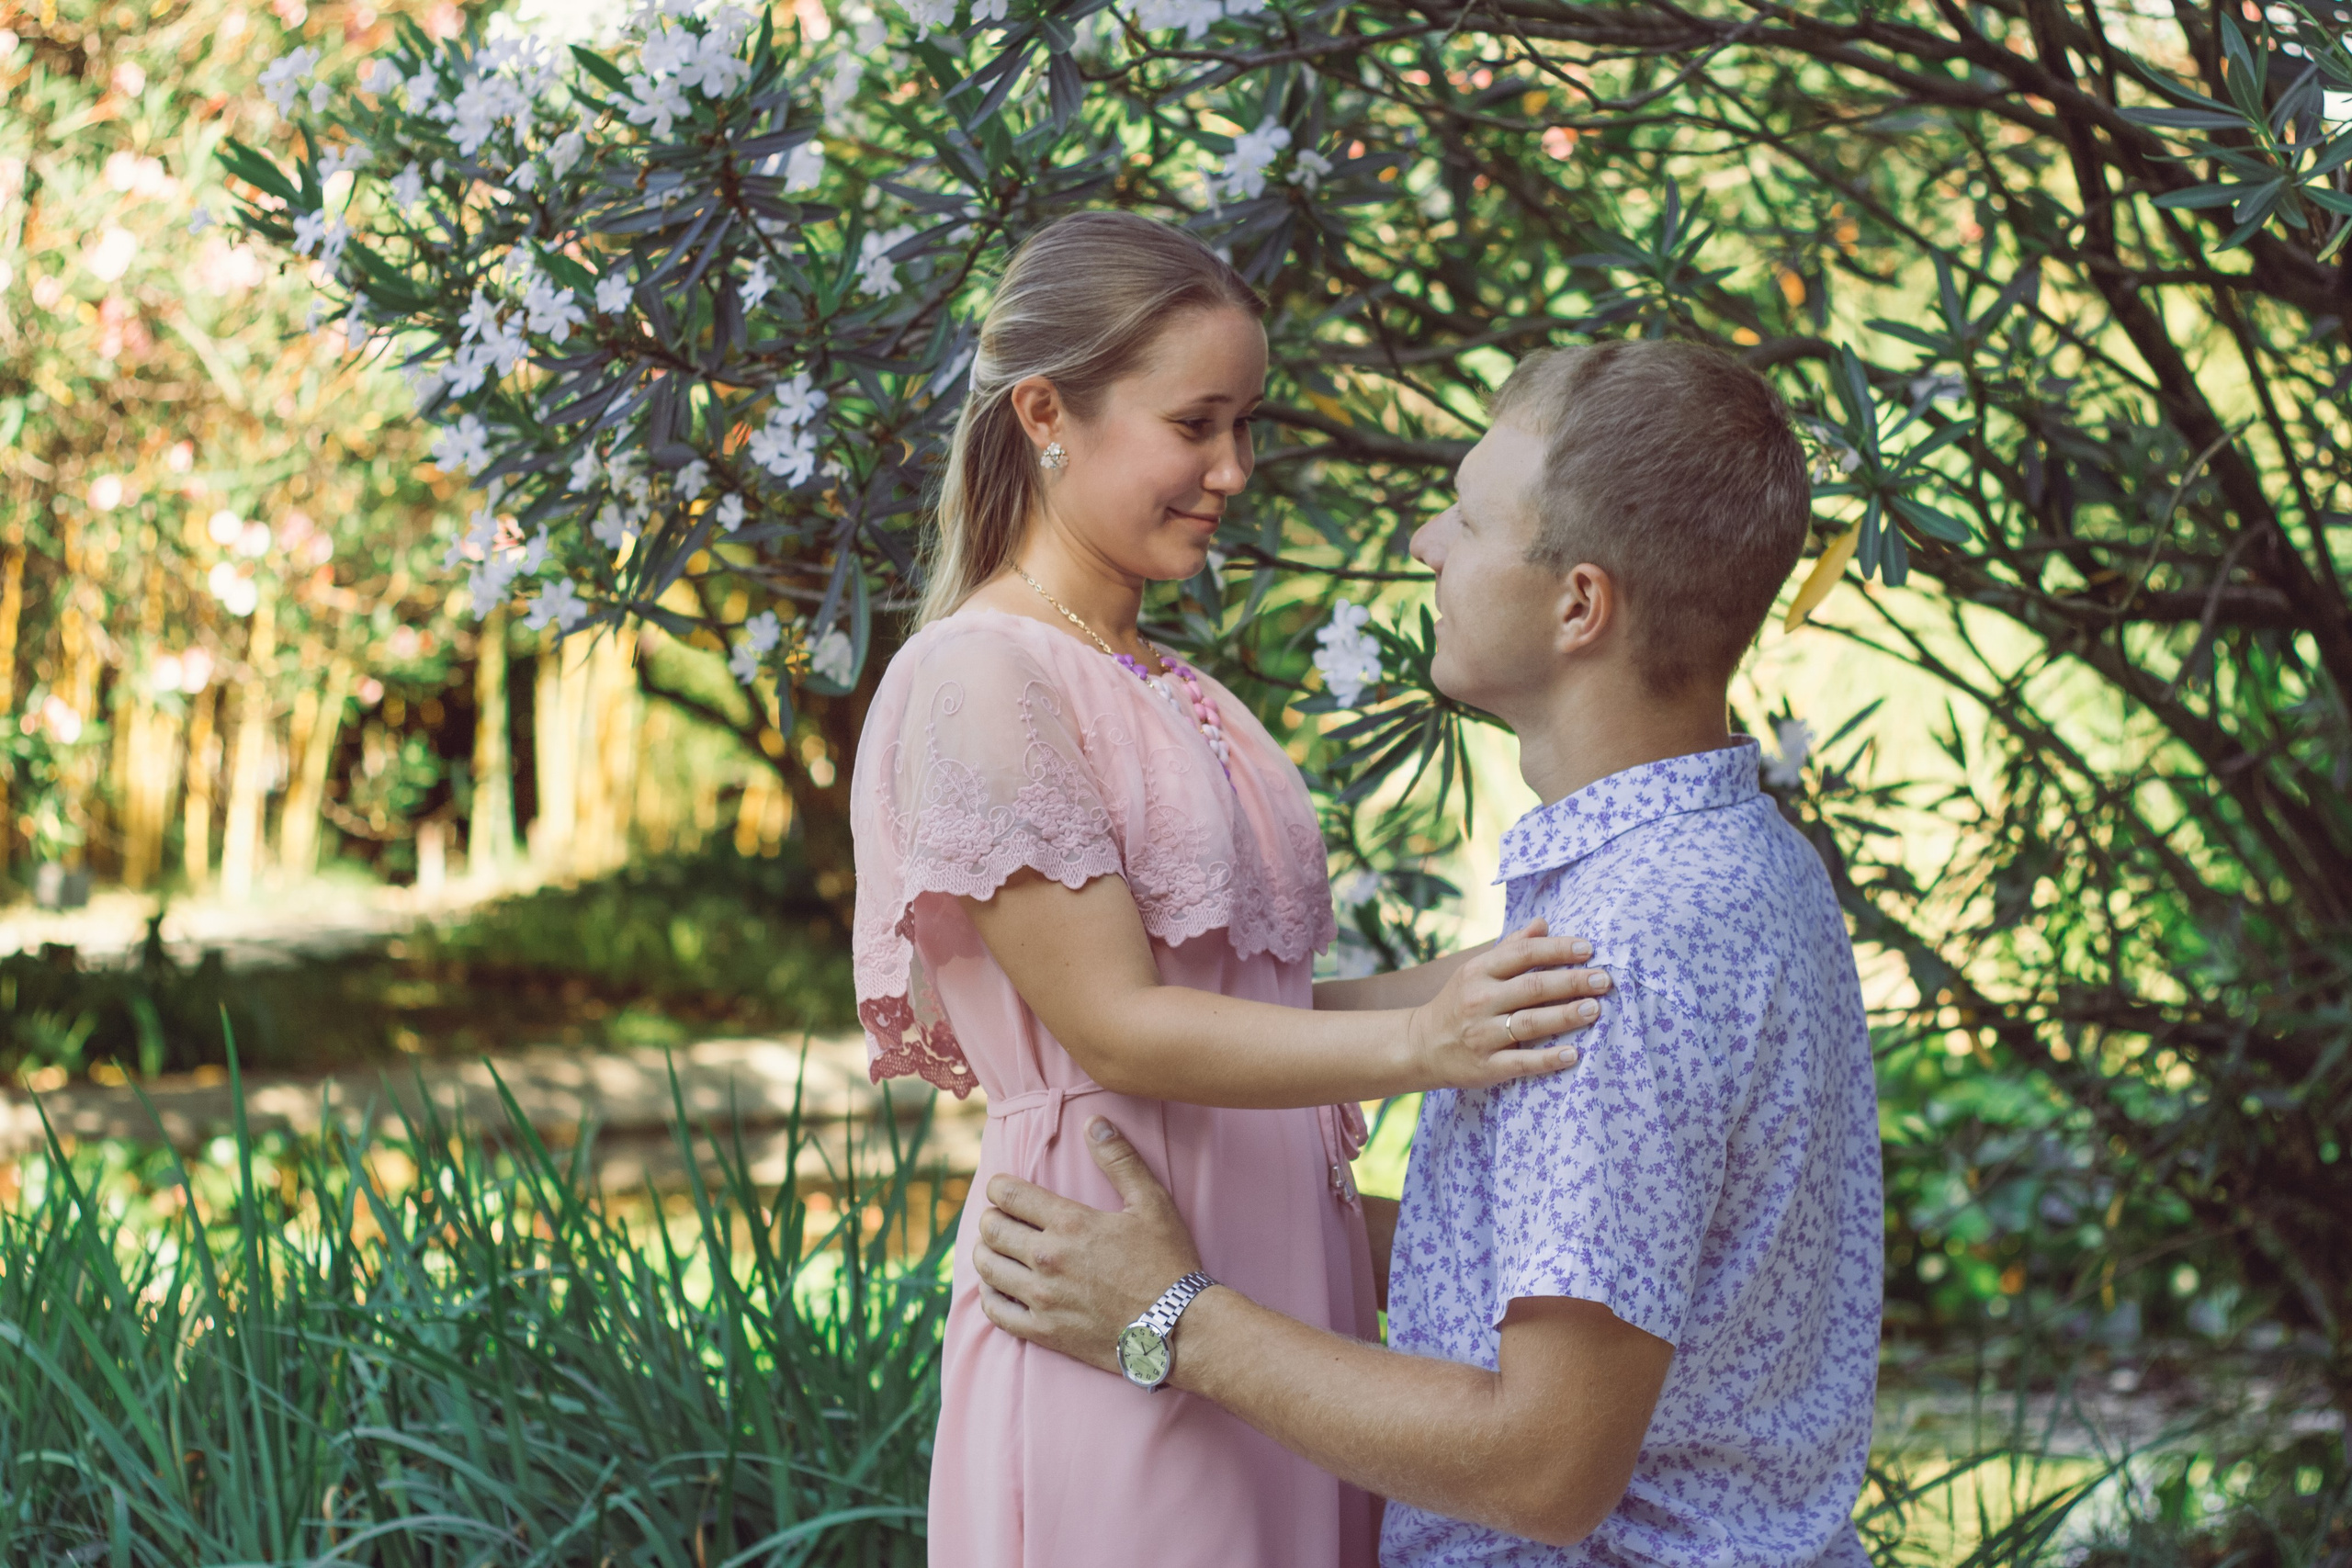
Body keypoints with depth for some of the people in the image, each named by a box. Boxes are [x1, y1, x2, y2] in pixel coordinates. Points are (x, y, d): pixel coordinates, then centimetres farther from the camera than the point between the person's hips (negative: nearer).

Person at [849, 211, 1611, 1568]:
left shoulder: (1174, 693, 14)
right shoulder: (980, 680, -11)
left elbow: (1253, 991, 14)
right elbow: (1115, 1029, -18)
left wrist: (1479, 983, -1)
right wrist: (1415, 1043, -29)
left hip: (1279, 1277, 8)